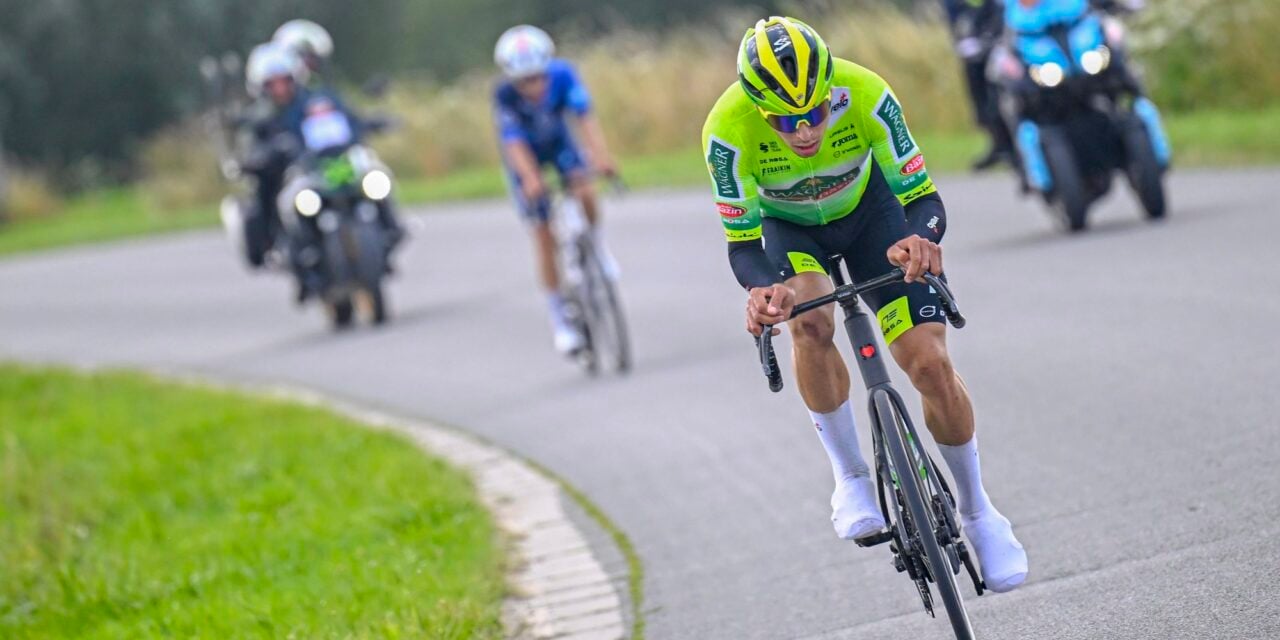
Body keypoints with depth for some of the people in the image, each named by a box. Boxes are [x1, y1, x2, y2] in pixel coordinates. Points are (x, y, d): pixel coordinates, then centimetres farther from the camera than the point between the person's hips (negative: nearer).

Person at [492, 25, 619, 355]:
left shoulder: (562, 74, -30)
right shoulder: (505, 95, -33)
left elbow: (585, 115, -39)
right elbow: (514, 142, -40)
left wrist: (601, 154, -55)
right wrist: (530, 179, -57)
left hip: (558, 142, 1)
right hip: (526, 155, -1)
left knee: (585, 193, -28)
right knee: (544, 237, -6)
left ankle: (597, 246, 4)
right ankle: (560, 320, 6)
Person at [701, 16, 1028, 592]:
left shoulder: (864, 95, -35)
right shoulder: (729, 129, -35)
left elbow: (922, 198, -30)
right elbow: (742, 242, -28)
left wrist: (919, 238, -53)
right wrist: (762, 290, -50)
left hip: (867, 209, 1)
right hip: (786, 226, -1)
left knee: (930, 364, -11)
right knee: (811, 323, -33)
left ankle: (977, 511, 11)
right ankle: (851, 479, -13)